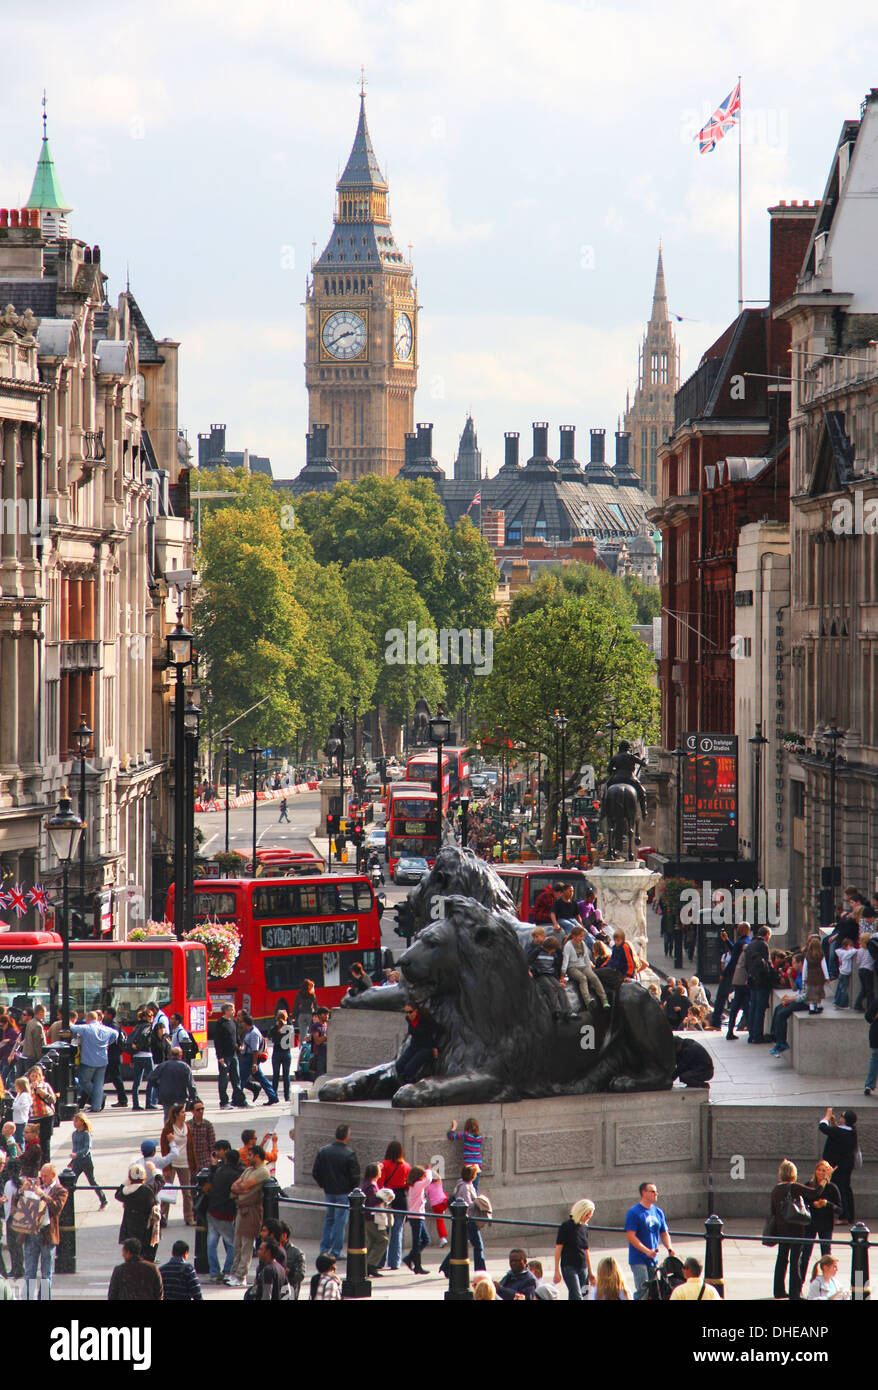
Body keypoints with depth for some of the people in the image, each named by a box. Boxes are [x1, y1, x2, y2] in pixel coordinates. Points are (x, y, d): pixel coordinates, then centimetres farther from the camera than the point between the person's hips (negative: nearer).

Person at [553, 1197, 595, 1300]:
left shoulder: (584, 1228, 12)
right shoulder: (566, 1226, -7)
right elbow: (558, 1248, -7)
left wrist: (590, 1272, 22)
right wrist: (557, 1271, -10)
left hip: (583, 1268, 6)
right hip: (569, 1267, -6)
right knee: (577, 1298, -17)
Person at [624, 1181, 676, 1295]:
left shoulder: (658, 1212, 12)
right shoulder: (633, 1212, -8)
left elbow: (664, 1234, 18)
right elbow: (631, 1236, -14)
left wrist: (669, 1249, -2)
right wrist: (647, 1251, -22)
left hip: (654, 1260, 6)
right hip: (638, 1259, -6)